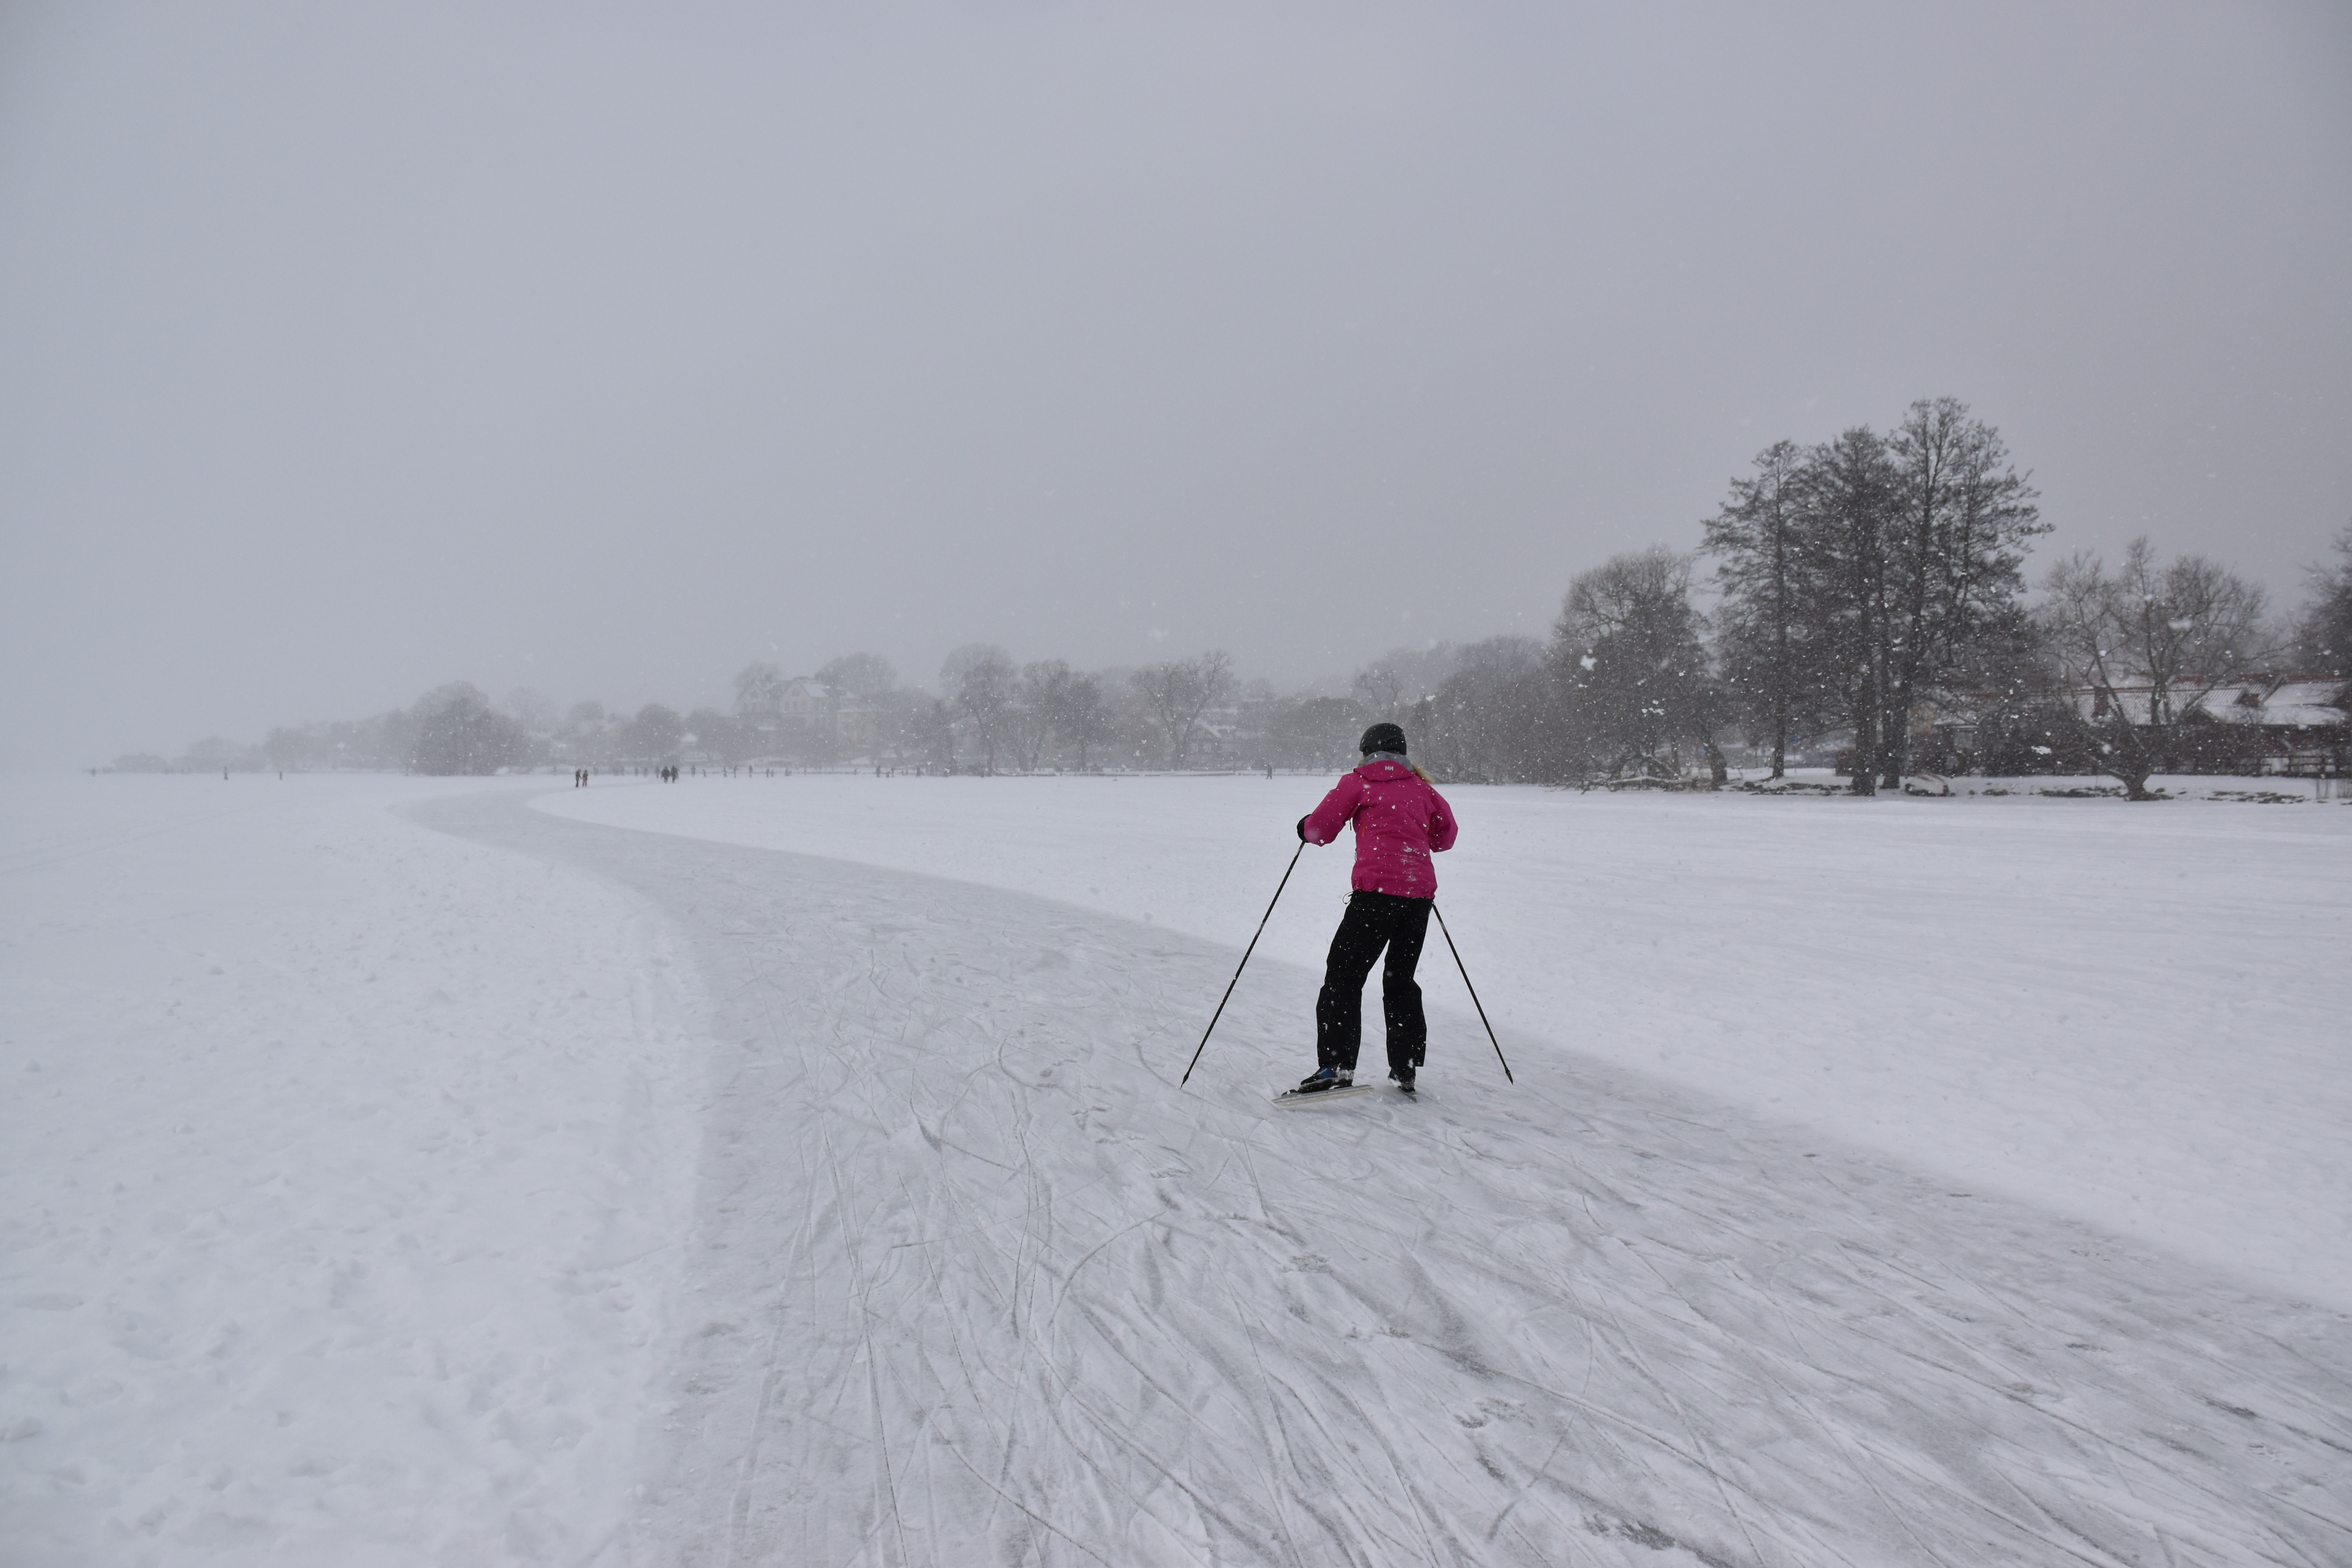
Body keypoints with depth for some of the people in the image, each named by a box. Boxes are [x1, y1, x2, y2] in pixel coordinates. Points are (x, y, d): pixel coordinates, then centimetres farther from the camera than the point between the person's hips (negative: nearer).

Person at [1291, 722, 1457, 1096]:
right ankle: (1405, 1067, 16)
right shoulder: (1422, 787, 17)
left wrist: (1305, 827, 28)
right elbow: (1446, 837, 26)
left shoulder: (1358, 782, 6)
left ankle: (1337, 1065, -13)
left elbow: (1319, 831, 7)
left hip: (1378, 889, -5)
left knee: (1344, 974, -2)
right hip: (1421, 891, 5)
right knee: (1401, 978, 17)